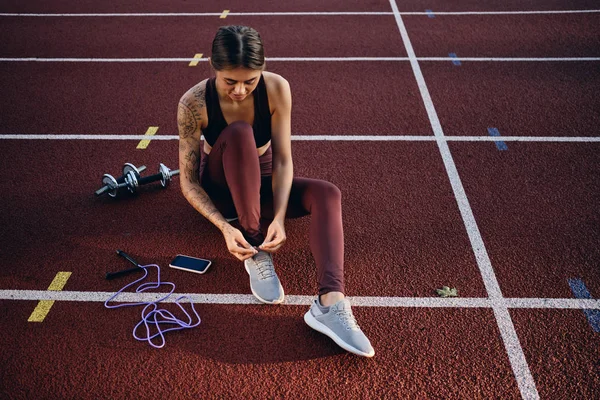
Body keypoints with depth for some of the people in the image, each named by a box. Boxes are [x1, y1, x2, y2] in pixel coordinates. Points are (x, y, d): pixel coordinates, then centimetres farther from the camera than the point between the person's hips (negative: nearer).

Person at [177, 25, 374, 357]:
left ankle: (330, 303, -42)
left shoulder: (276, 88, -21)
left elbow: (283, 161, -20)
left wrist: (279, 217, -33)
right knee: (239, 133, -33)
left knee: (327, 194, -26)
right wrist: (225, 227, -35)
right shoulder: (193, 103, -24)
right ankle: (255, 252, -27)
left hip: (262, 183, 2)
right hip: (220, 188, -2)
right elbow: (189, 182, -22)